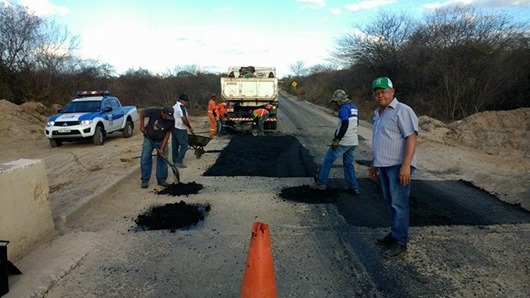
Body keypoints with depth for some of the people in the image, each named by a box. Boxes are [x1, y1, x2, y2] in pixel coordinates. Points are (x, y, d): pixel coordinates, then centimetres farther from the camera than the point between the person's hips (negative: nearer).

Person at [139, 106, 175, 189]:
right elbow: (142, 112, -9)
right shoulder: (154, 112, -27)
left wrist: (162, 148, -19)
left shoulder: (171, 121, -21)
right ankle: (145, 180, 7)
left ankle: (161, 180, 11)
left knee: (163, 159, -1)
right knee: (145, 158, -3)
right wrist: (142, 126, -16)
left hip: (161, 141, 1)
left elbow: (167, 134, -15)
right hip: (149, 138, -1)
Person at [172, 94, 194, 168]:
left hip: (174, 128, 10)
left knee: (175, 145, 12)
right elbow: (184, 119, -22)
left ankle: (175, 161, 18)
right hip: (180, 129, -10)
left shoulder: (174, 106, 16)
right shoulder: (181, 107, -14)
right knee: (184, 145, -5)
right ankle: (179, 161, -8)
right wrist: (190, 127, -11)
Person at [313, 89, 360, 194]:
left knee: (328, 160, 6)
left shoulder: (344, 108, -14)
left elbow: (345, 125, -23)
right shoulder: (354, 107, 13)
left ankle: (321, 182, 13)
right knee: (348, 164, 15)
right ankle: (354, 188, 13)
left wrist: (336, 140, -18)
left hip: (344, 142, -8)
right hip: (354, 142, 8)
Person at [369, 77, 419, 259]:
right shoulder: (378, 113, 16)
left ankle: (400, 242, 5)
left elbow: (412, 137, -18)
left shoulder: (402, 111, -10)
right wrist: (374, 164, 22)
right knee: (391, 202, 14)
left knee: (399, 203, -4)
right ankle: (395, 234, 26)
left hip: (398, 165, -8)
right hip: (384, 165, 8)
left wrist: (406, 165, -24)